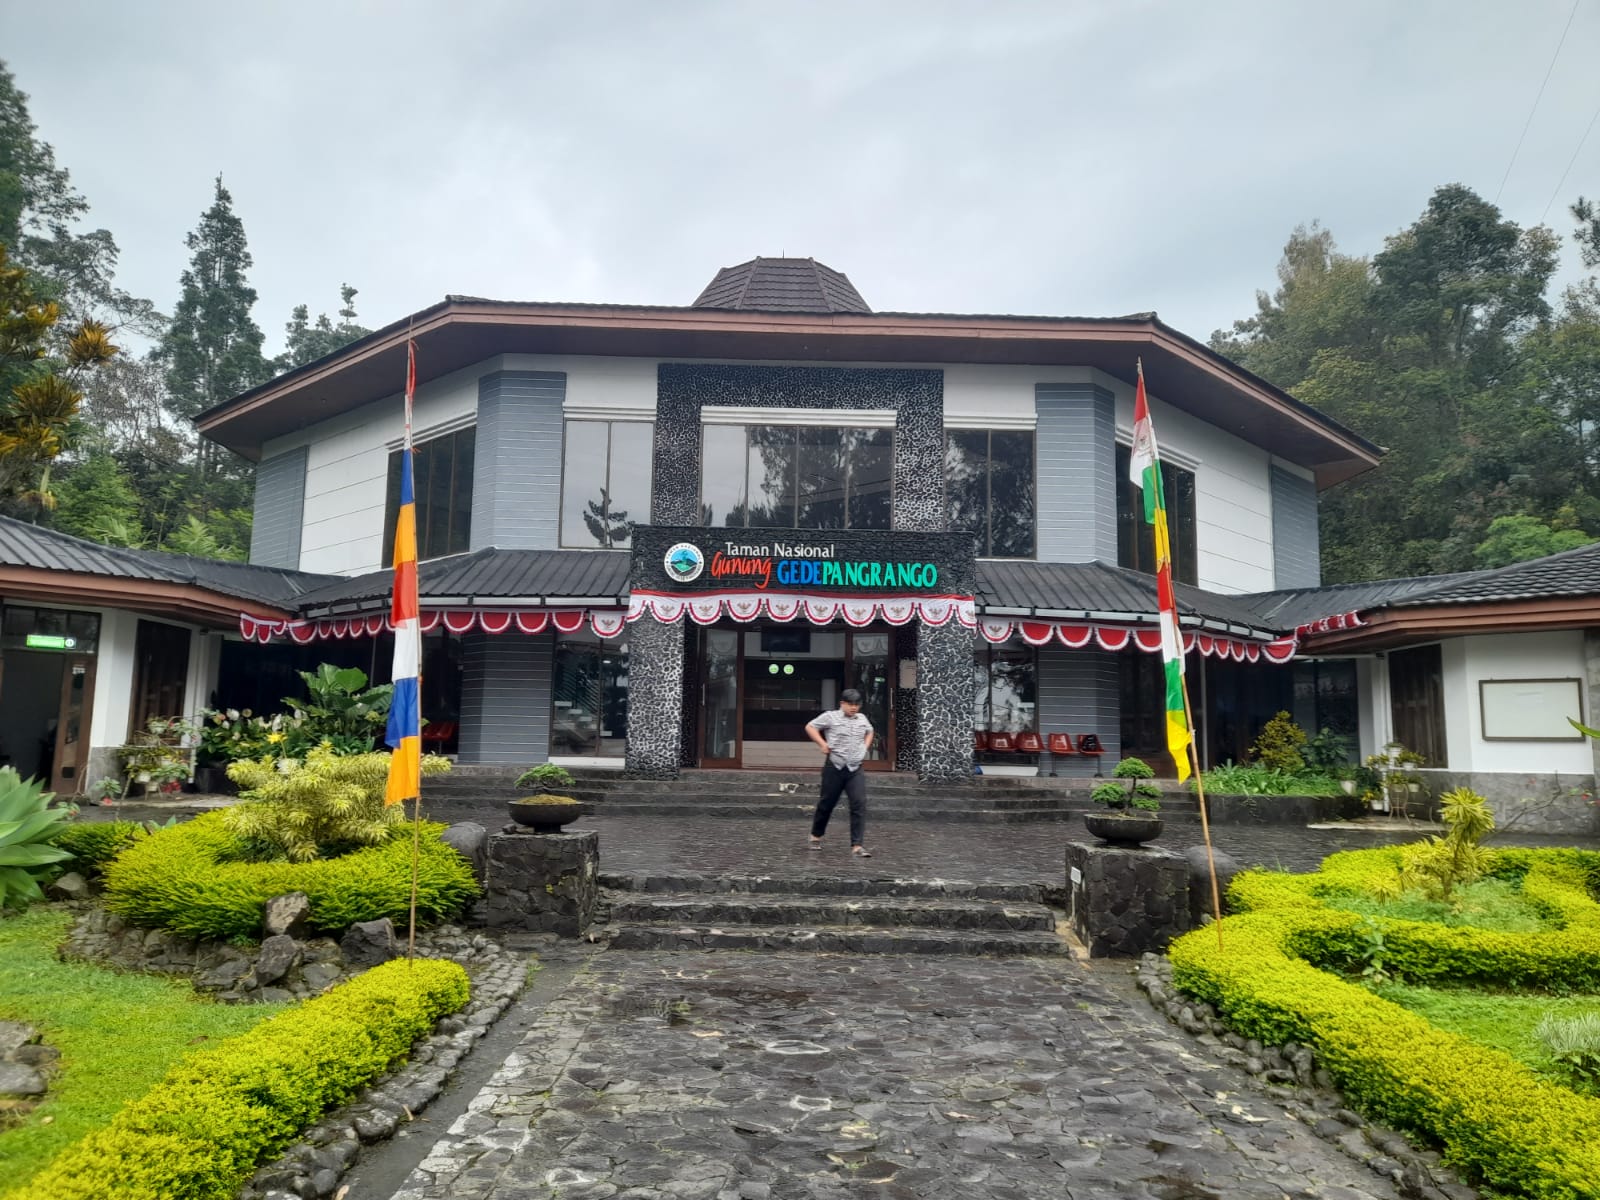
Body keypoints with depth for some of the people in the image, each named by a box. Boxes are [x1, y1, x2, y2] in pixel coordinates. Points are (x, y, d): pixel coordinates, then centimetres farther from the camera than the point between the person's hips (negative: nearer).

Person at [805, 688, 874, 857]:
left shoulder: (862, 719, 10)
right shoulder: (831, 717, -5)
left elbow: (869, 731, 31)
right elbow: (810, 727, -1)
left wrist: (866, 745, 14)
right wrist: (823, 744, -9)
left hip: (855, 769, 3)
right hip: (834, 768, -3)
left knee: (859, 804, -12)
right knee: (827, 803, 10)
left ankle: (856, 845, -12)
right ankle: (816, 836, 34)